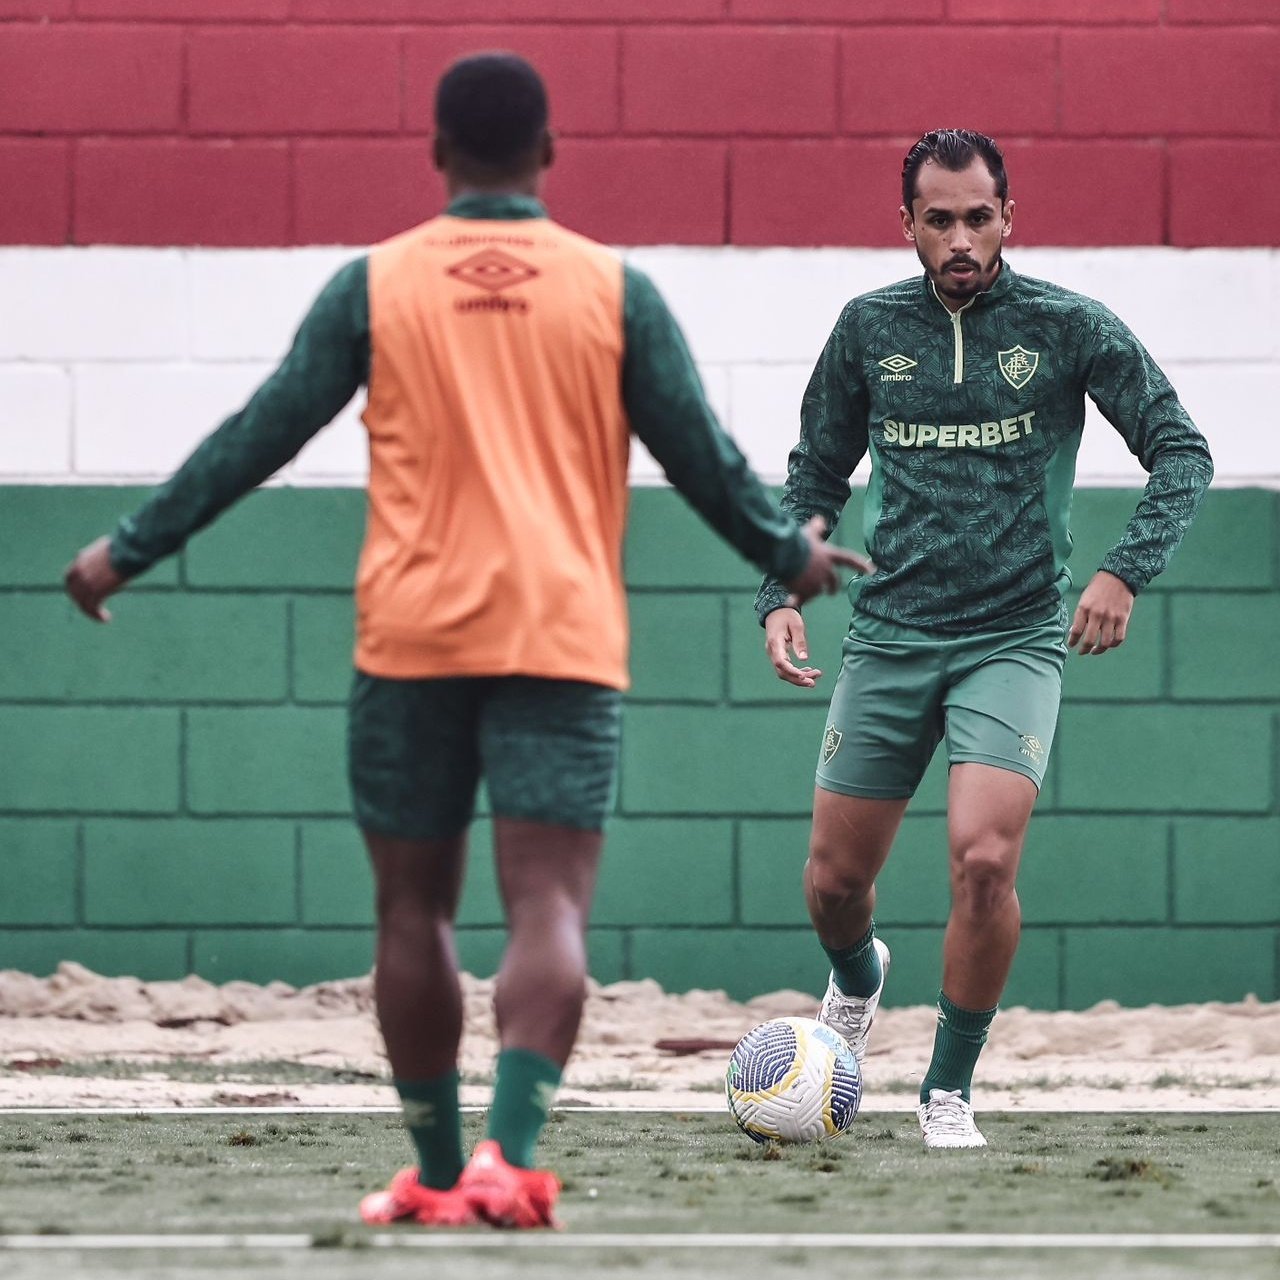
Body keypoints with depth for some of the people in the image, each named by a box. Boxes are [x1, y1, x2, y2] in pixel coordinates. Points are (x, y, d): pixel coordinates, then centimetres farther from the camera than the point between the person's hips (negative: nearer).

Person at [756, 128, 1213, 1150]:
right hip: (889, 636, 3)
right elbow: (817, 474, 15)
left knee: (984, 859, -22)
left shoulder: (1068, 327, -4)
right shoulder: (869, 328, 4)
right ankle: (858, 981, 43)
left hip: (1014, 640, -3)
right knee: (835, 881, 6)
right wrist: (780, 595, 2)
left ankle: (951, 1090, -3)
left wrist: (1126, 571, -18)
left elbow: (1182, 452, -3)